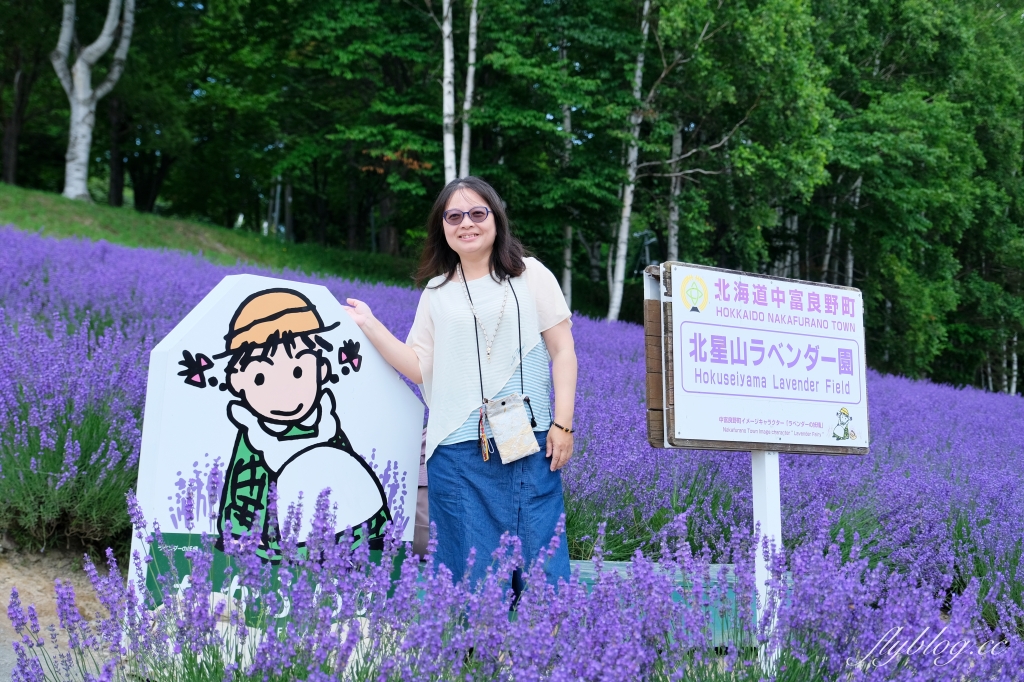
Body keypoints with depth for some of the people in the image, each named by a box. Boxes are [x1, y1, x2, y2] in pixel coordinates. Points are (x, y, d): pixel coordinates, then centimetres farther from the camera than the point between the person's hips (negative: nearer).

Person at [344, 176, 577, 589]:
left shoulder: (530, 275, 7)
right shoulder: (436, 293, 13)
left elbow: (563, 350, 5)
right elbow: (420, 369, 10)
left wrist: (563, 424, -3)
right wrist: (370, 326, 3)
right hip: (458, 450, 2)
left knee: (542, 562, -2)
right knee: (470, 572, 3)